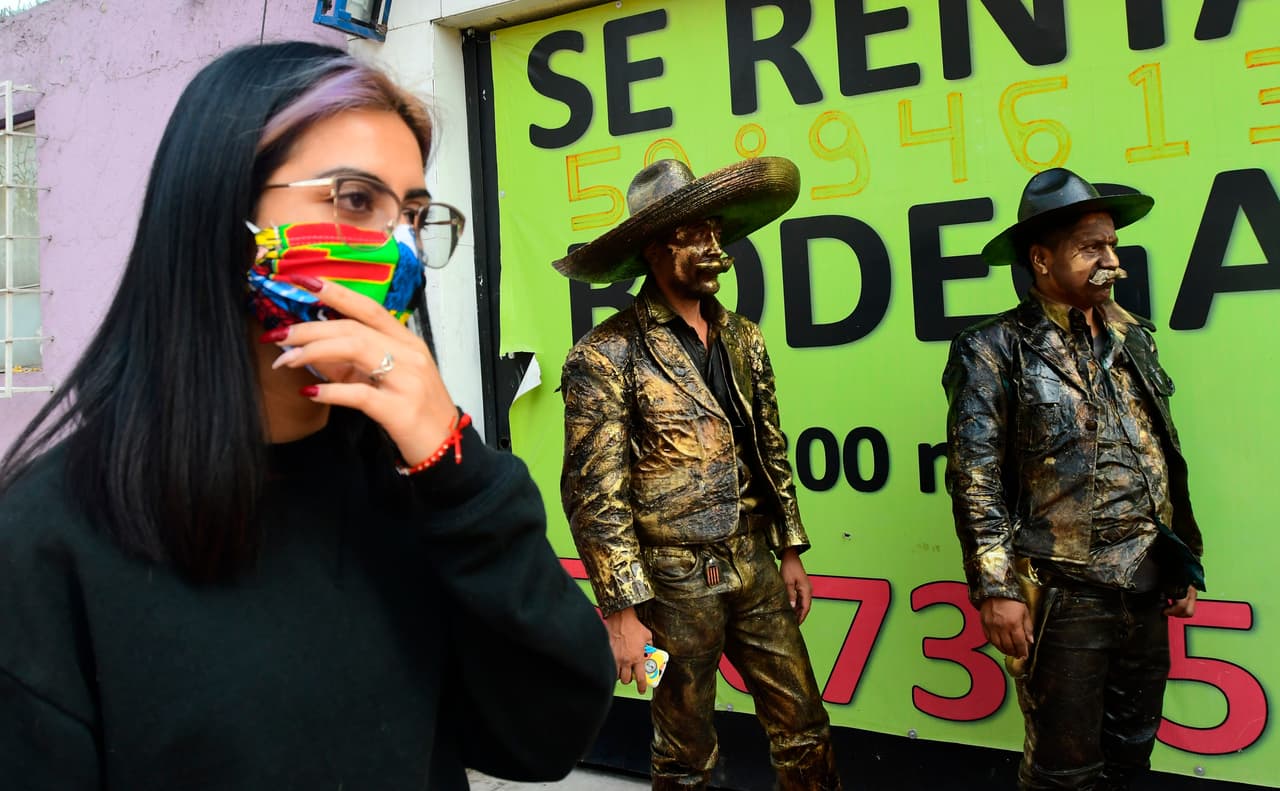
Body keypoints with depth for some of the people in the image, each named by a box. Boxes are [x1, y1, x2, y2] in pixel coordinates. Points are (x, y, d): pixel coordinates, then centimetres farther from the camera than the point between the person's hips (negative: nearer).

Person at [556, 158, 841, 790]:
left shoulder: (743, 339, 6)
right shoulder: (608, 356, -14)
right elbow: (594, 495, -15)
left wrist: (790, 551, 12)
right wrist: (621, 611, -15)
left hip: (755, 570, 5)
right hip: (675, 582, -5)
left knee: (804, 732, 14)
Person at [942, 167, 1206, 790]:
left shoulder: (1132, 338, 10)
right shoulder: (995, 350, -9)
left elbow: (1166, 462, 15)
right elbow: (975, 479, -12)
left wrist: (1185, 564, 16)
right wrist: (995, 589, -16)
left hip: (1147, 595, 6)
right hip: (1061, 599, -6)